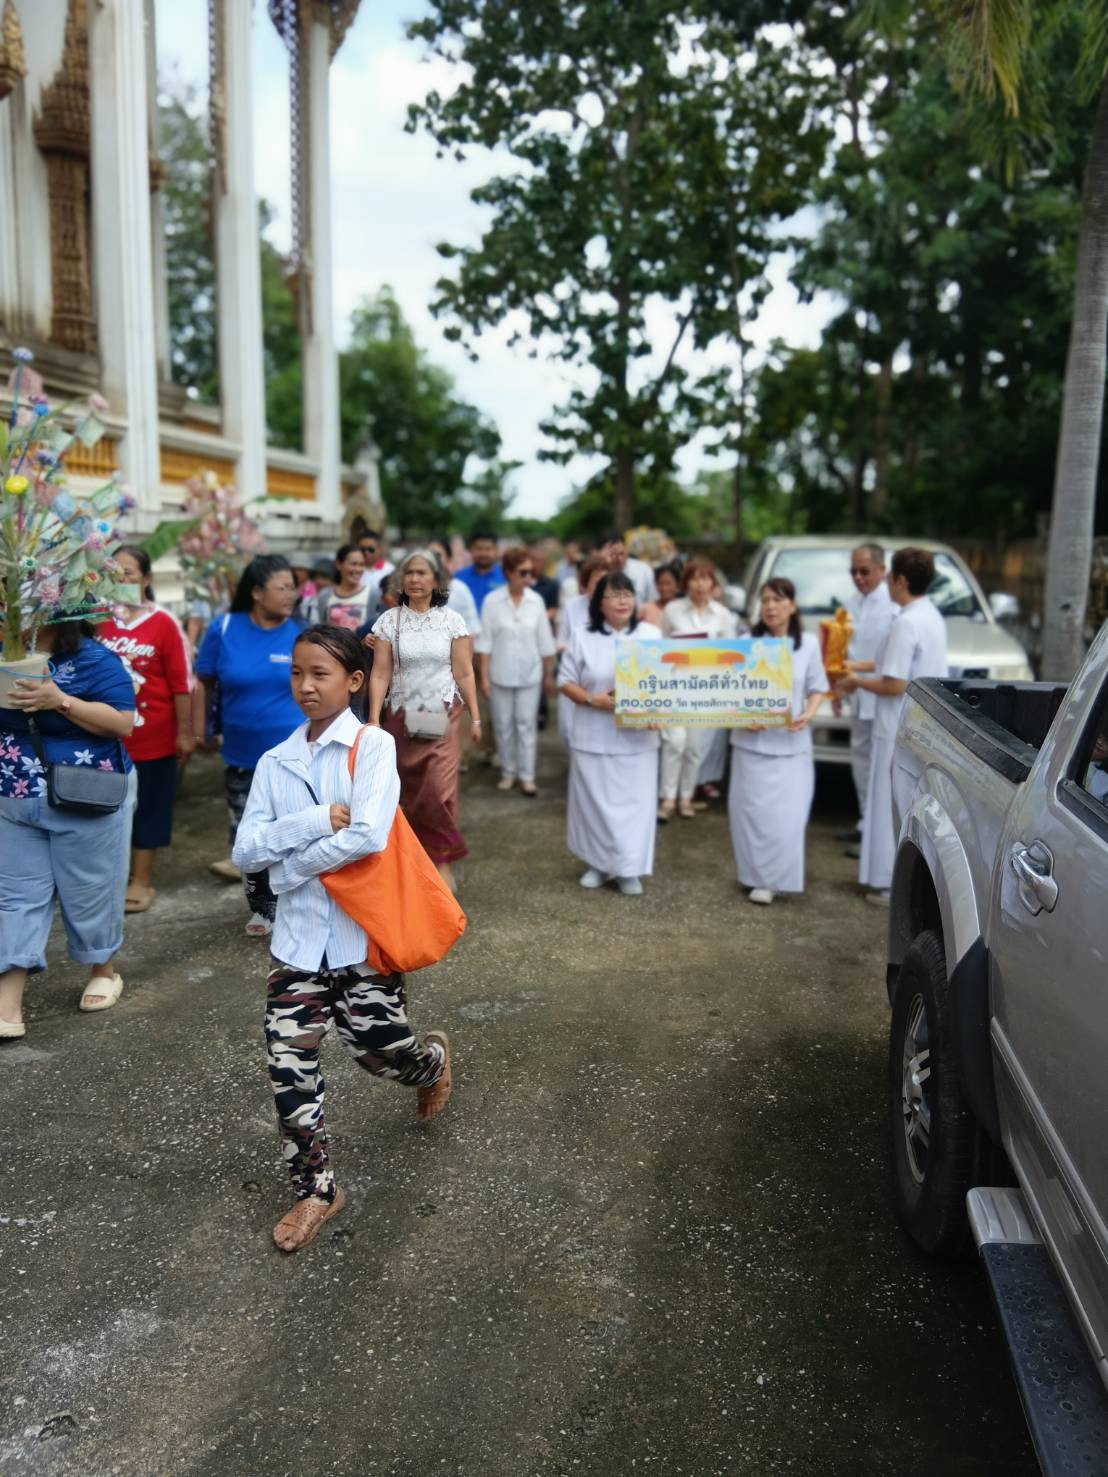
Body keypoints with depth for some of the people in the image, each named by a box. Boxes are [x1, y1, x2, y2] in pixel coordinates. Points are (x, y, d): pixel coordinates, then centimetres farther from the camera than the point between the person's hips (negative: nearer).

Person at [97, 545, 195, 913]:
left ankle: (142, 880, 19)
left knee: (147, 807, 8)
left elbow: (182, 682, -8)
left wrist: (185, 732, -8)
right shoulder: (97, 620, 0)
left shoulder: (164, 623, -9)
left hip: (153, 737, -3)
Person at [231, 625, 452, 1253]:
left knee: (380, 1051, 6)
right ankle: (316, 1189, 20)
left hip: (365, 931, -4)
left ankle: (435, 1057, 43)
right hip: (299, 936, 4)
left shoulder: (374, 746, -9)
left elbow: (369, 835, -22)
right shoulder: (275, 761, 4)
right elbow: (246, 851, -4)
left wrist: (290, 865, -11)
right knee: (289, 1062, 1)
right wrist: (316, 820, -18)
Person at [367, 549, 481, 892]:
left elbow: (464, 673, 2)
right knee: (410, 793, 8)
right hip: (402, 718, 2)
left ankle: (443, 861, 3)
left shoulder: (451, 620, 1)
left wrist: (475, 716, -2)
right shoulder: (389, 621, 2)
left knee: (438, 792, -11)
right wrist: (374, 718, -9)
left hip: (443, 716, -1)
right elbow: (380, 674, -1)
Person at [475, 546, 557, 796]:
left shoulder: (536, 601, 0)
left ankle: (527, 775, 7)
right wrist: (483, 677, -6)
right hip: (500, 674, -1)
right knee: (504, 725, 7)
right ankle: (508, 772, 20)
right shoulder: (493, 601, -6)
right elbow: (485, 642, -5)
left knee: (527, 724, 2)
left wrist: (549, 673, 7)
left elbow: (545, 641, 5)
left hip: (530, 673, 1)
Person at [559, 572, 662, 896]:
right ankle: (598, 864, 23)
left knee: (635, 802, 2)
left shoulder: (651, 635, 4)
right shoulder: (582, 637, 1)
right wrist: (592, 700, -15)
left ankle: (629, 870, 12)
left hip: (637, 736, 0)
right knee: (595, 801, 7)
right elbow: (566, 681, 3)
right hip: (594, 736, 0)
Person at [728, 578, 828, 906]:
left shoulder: (808, 645, 1)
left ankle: (774, 879, 11)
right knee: (752, 811, 4)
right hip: (751, 741, 0)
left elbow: (817, 689, 6)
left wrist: (809, 714, -12)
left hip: (792, 743, 0)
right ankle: (756, 876, 19)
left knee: (786, 815, -2)